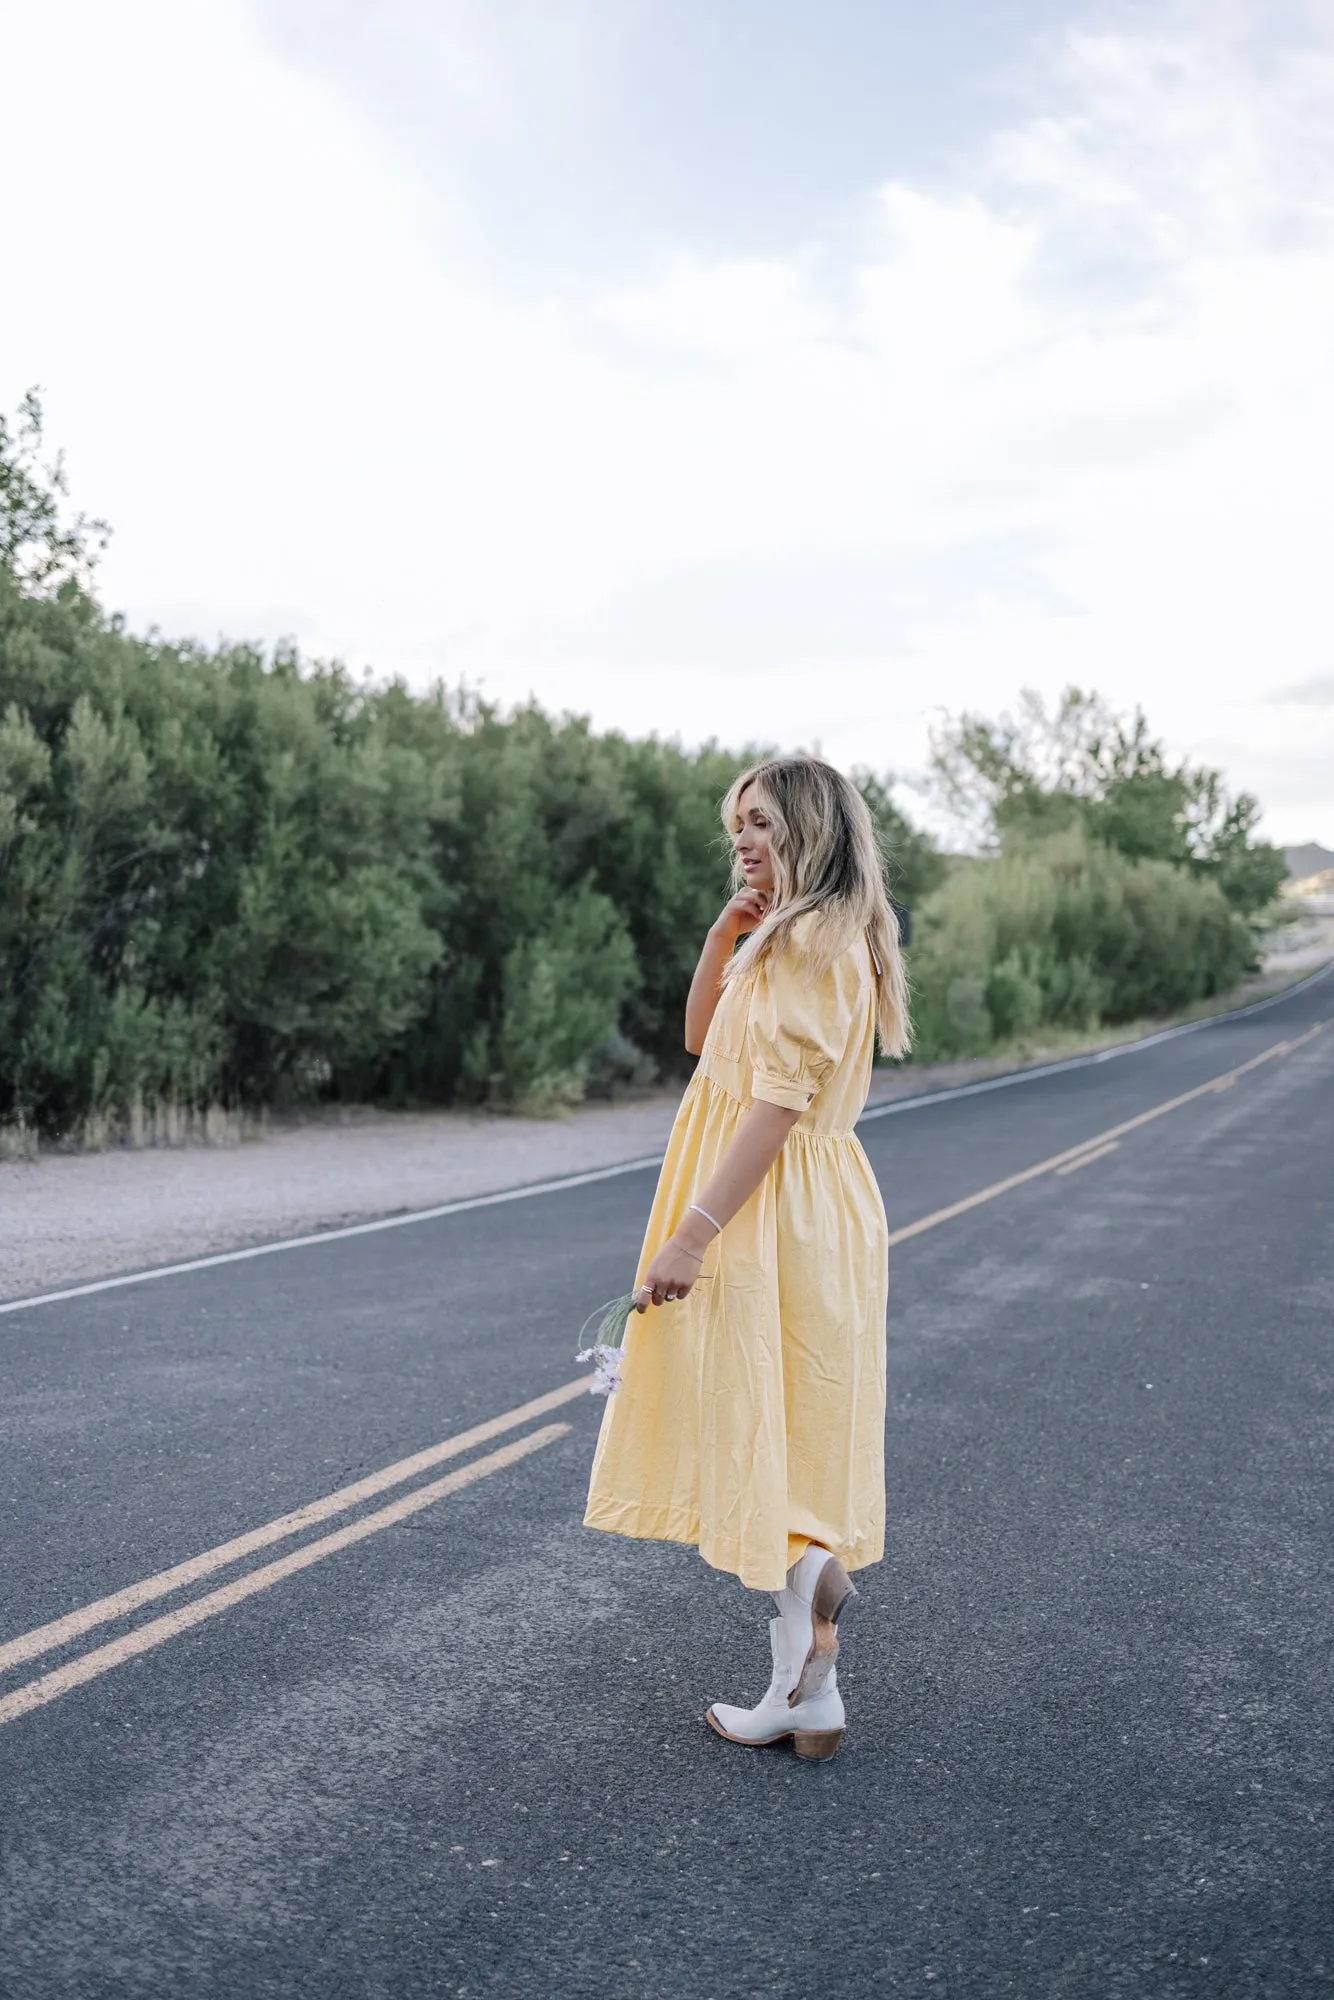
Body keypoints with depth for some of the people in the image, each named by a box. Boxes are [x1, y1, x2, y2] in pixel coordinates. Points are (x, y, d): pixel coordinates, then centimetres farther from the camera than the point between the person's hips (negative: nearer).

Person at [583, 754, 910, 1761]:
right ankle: (809, 1683, 22)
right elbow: (702, 1036, 20)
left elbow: (780, 1101, -22)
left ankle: (808, 1696, 8)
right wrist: (727, 930, 6)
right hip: (789, 1213, 10)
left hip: (781, 1217, -10)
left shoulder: (818, 942, -16)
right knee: (797, 1449, 13)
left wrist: (693, 1233, -23)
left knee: (783, 1446, -2)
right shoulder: (787, 938, 16)